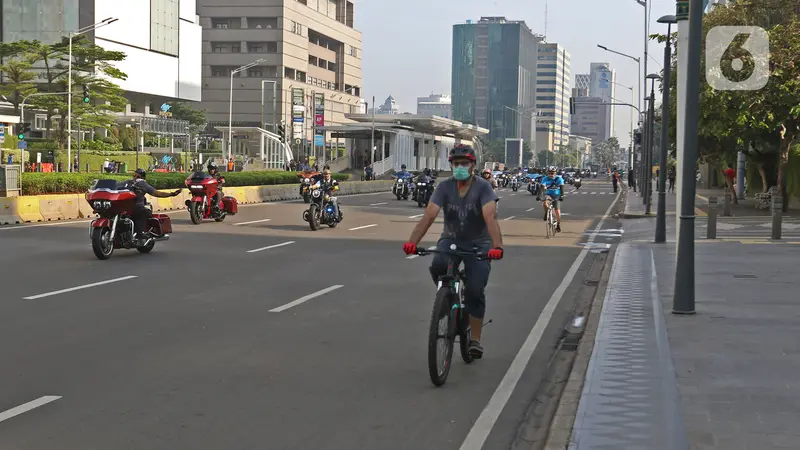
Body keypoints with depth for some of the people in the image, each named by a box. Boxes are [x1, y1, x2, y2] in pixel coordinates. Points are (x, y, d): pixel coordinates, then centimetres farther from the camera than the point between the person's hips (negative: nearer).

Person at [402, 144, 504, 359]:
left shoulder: (483, 187, -18)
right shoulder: (445, 187, -11)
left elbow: (490, 217, -32)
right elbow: (429, 215, -21)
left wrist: (497, 246, -48)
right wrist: (412, 242, -35)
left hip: (478, 244, -2)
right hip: (451, 240, 2)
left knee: (475, 291, -12)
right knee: (438, 266, -30)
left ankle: (475, 339, 2)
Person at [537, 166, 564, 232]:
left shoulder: (559, 179, -13)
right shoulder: (545, 179, -12)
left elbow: (562, 188, -21)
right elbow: (542, 187, -22)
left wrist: (562, 196, -37)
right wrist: (538, 195, -36)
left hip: (556, 196, 0)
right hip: (548, 194, 0)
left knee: (557, 211, -9)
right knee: (544, 202, -33)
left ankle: (558, 224, 11)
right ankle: (546, 213, -5)